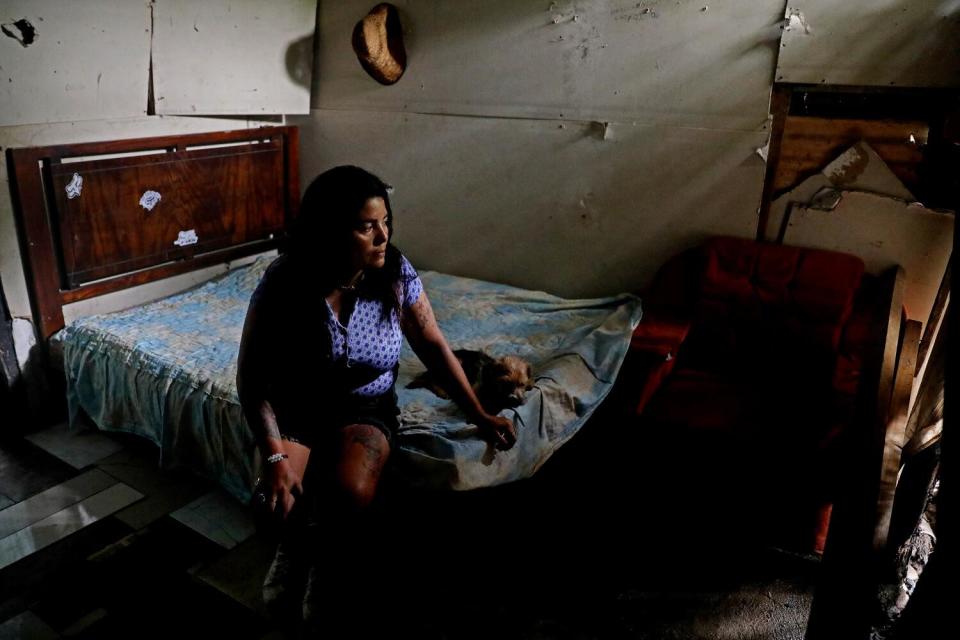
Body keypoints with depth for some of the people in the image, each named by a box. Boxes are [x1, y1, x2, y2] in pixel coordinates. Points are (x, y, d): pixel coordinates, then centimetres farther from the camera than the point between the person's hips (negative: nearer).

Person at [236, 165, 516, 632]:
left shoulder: (396, 273, -14)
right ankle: (299, 553, 10)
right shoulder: (283, 283, -19)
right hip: (295, 409, 0)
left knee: (352, 494, -28)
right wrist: (274, 456, -24)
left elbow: (433, 346, -2)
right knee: (281, 500, -27)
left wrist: (479, 416, -3)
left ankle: (331, 558, 8)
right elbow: (251, 376, -14)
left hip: (366, 406, 1)